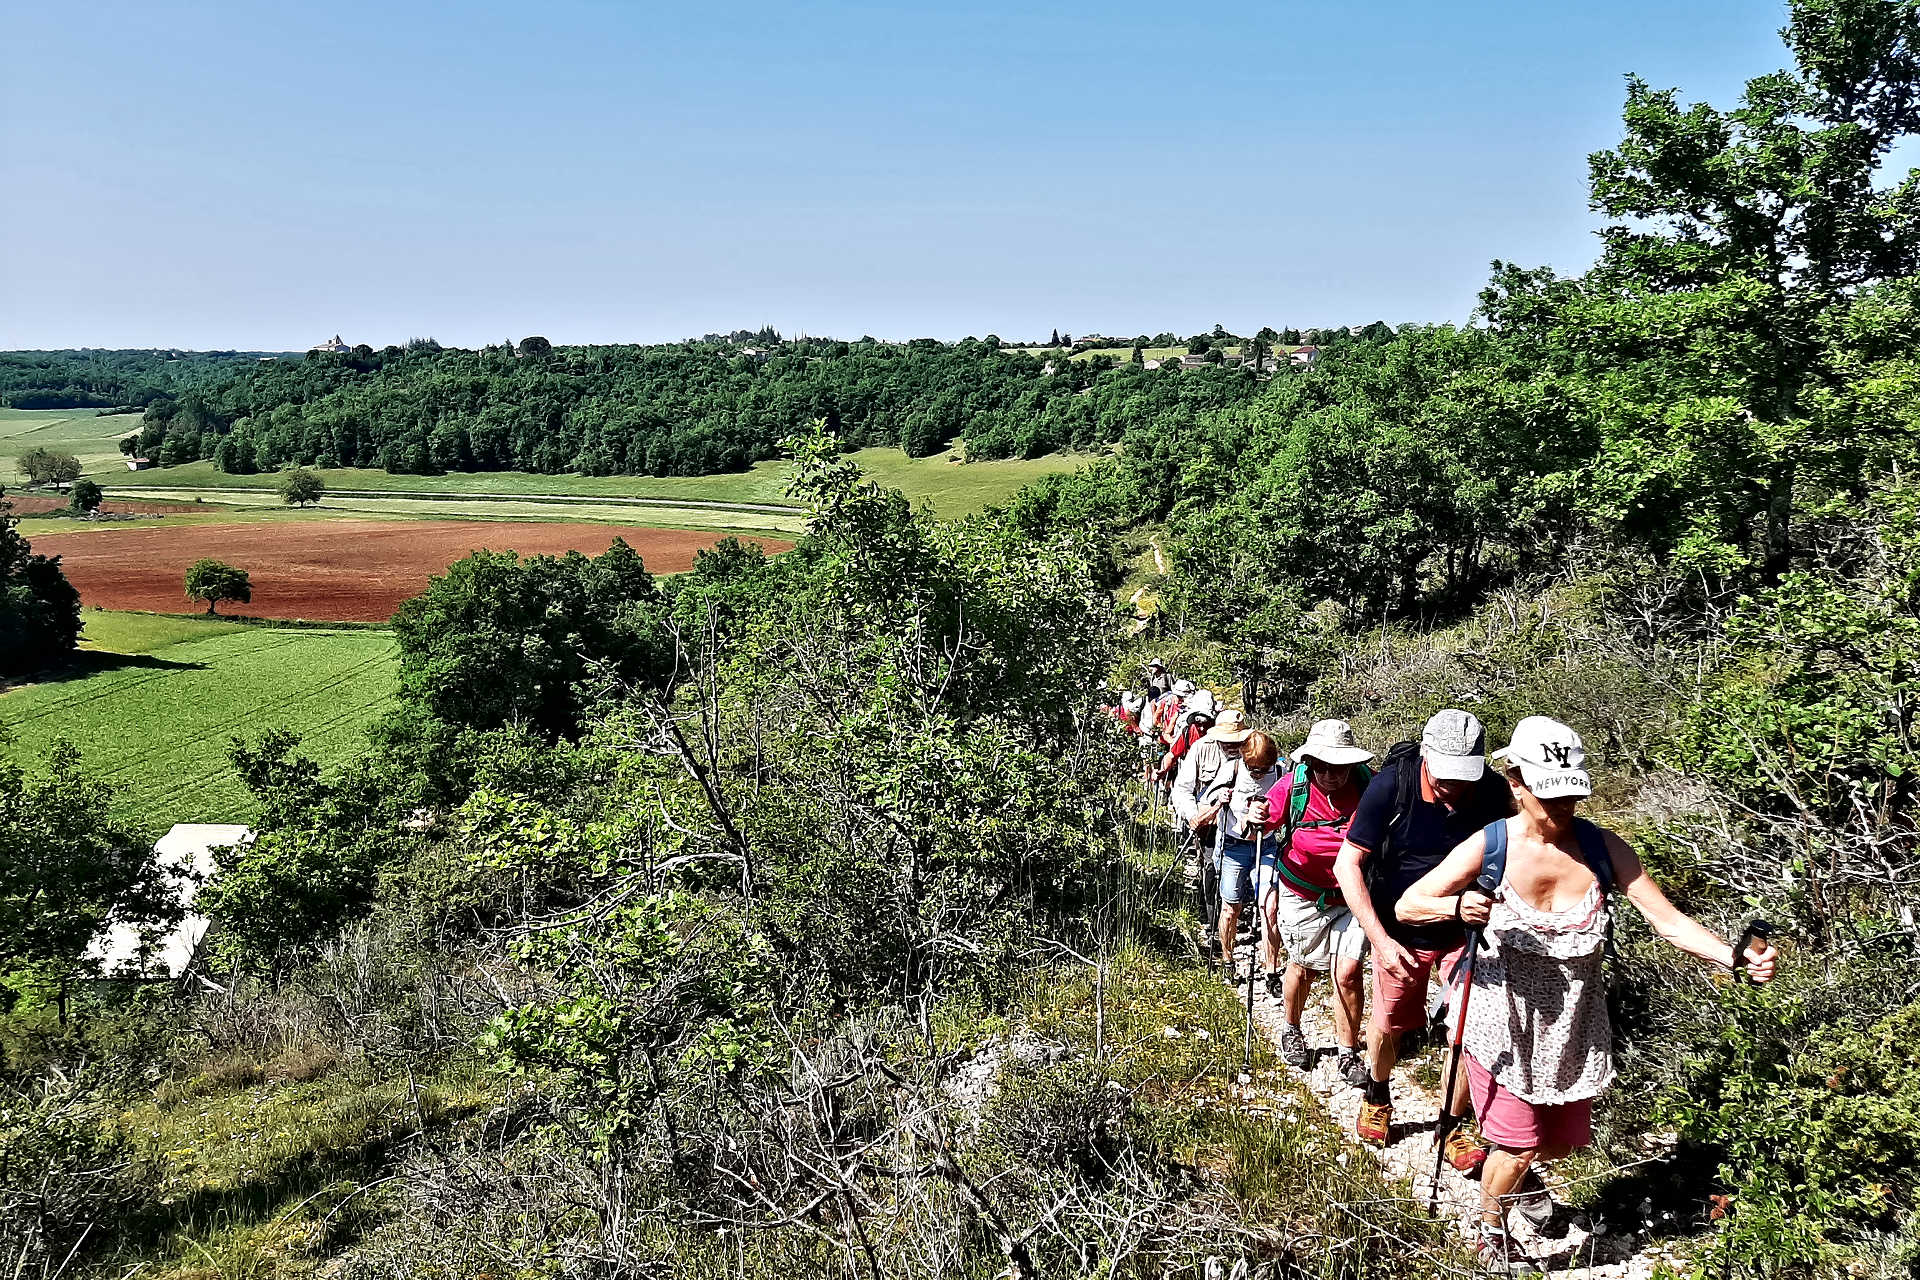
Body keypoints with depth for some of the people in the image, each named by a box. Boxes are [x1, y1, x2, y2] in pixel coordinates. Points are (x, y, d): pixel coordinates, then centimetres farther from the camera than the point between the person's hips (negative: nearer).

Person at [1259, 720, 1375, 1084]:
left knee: (1347, 972, -6)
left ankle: (1348, 1053, 13)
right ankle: (1292, 1031, 41)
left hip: (1351, 896, 1)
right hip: (1302, 896, 0)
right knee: (1304, 967, 14)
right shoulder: (1292, 785, -16)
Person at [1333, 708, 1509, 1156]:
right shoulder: (1391, 785, -23)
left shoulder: (1492, 794, -16)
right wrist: (1381, 941, -22)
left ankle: (1451, 1126, 24)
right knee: (1386, 1026, 15)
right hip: (1399, 933, -1)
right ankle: (1377, 1097, 45)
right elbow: (1347, 865, -19)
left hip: (1463, 933, 1)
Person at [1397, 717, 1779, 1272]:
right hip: (1505, 1022, -3)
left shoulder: (1603, 848, -11)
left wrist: (1736, 957, -28)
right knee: (1521, 1144, -4)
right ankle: (1490, 1228, 28)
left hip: (1574, 1027, 4)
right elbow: (1406, 905, -13)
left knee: (1563, 1140, 17)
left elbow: (1669, 920, -11)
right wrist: (1456, 906, -34)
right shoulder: (1488, 846, -17)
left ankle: (1515, 1173, 54)